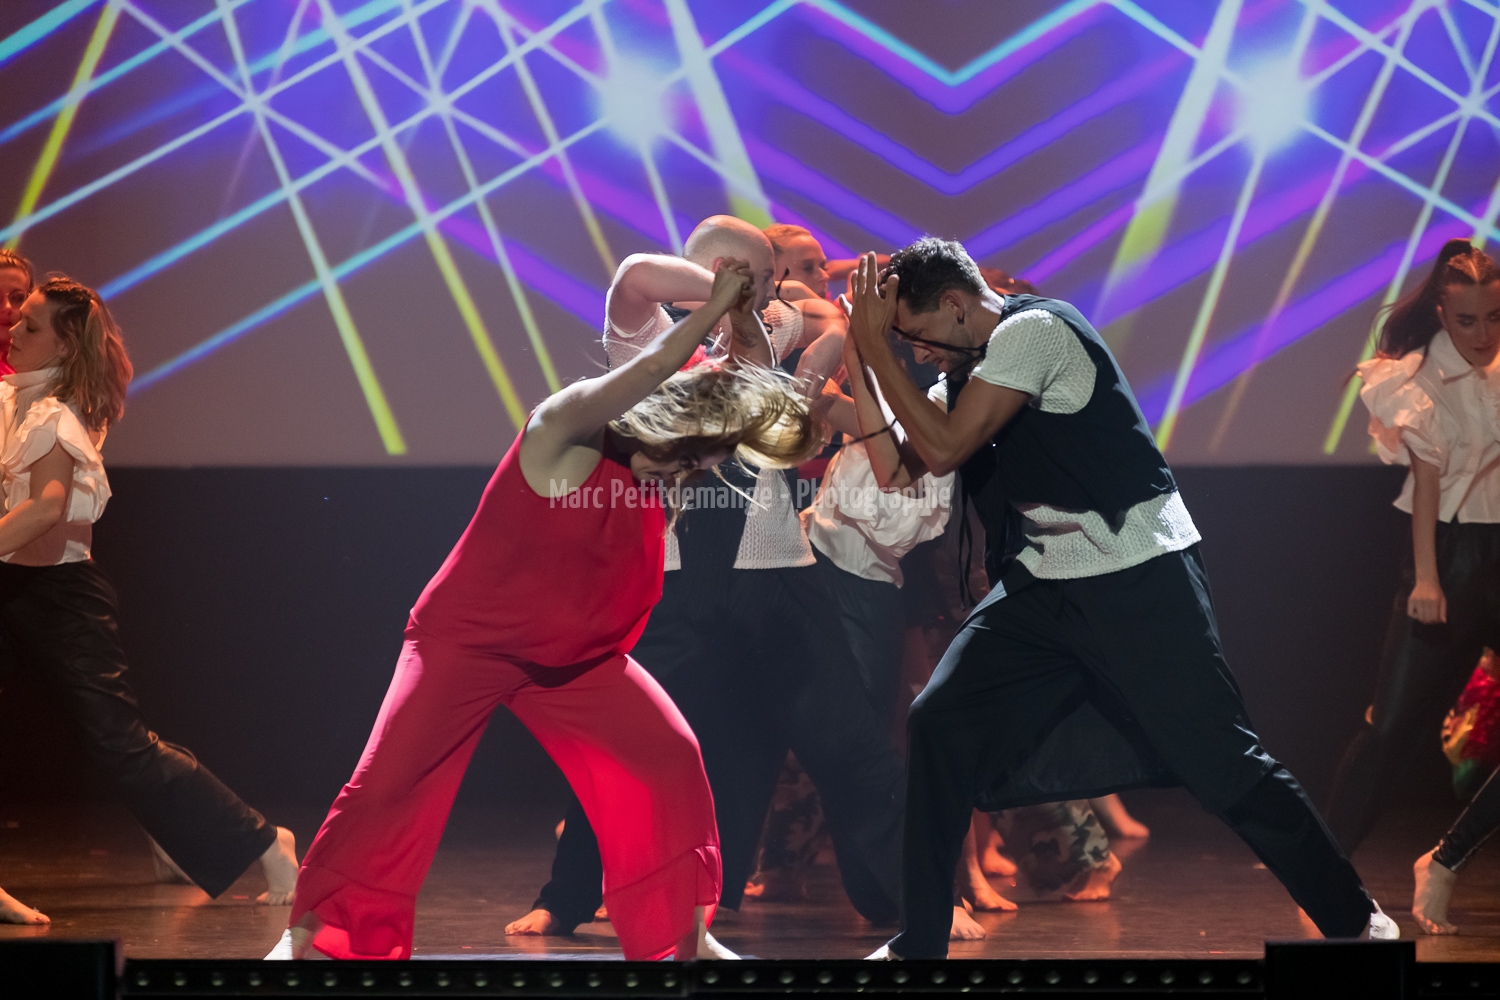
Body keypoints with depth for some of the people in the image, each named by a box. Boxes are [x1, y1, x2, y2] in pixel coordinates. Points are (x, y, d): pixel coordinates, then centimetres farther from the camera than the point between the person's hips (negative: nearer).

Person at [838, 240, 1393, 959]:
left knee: (1220, 758, -7)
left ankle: (1354, 919, 8)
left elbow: (944, 449, -21)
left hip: (1139, 579, -8)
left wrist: (876, 345, -16)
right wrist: (860, 357, 2)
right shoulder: (970, 367, 13)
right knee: (937, 724, -4)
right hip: (1043, 585, 8)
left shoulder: (1033, 330, -14)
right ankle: (918, 944, 2)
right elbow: (896, 468, 9)